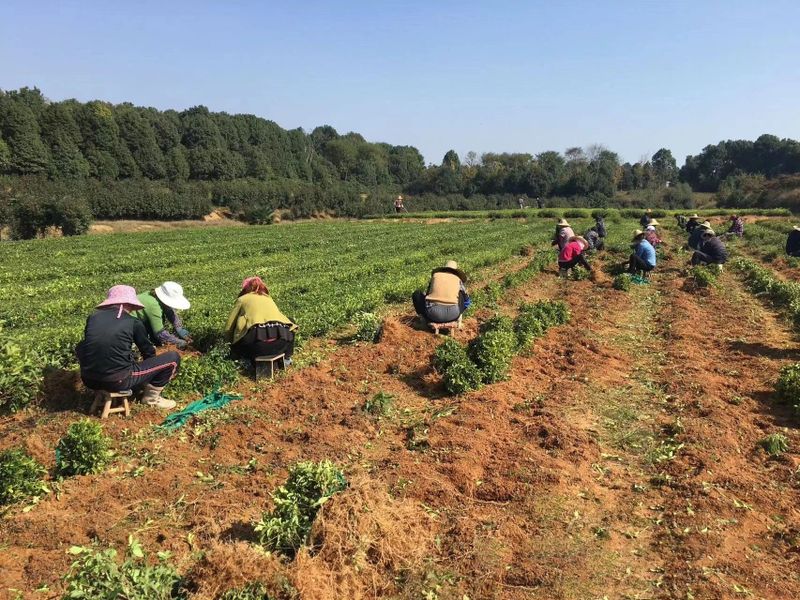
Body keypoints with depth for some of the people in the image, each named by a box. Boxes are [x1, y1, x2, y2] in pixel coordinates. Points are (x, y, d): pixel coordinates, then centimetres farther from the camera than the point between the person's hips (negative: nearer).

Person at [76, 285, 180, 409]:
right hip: (118, 381, -5)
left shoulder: (93, 317, 8)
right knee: (173, 358, 5)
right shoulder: (134, 322, -2)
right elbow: (148, 352, 11)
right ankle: (152, 397, 20)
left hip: (89, 381, 6)